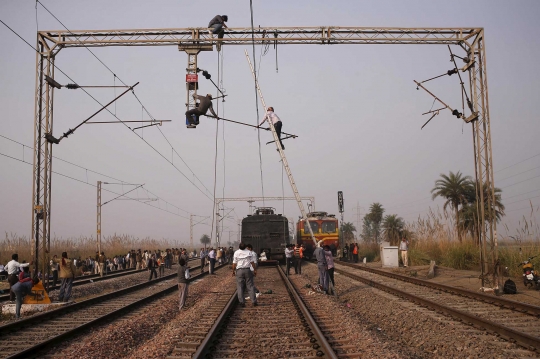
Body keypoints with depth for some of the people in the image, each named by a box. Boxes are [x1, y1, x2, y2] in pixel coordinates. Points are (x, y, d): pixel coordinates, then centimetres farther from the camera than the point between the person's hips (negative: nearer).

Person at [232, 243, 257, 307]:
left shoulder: (236, 253, -3)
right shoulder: (248, 252, 0)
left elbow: (234, 263, -3)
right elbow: (252, 262, 1)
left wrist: (233, 271, 8)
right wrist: (255, 270, 9)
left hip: (239, 270, -1)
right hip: (247, 270, 1)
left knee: (240, 287, 5)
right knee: (250, 286, 5)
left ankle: (242, 302, 3)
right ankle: (254, 302, 2)